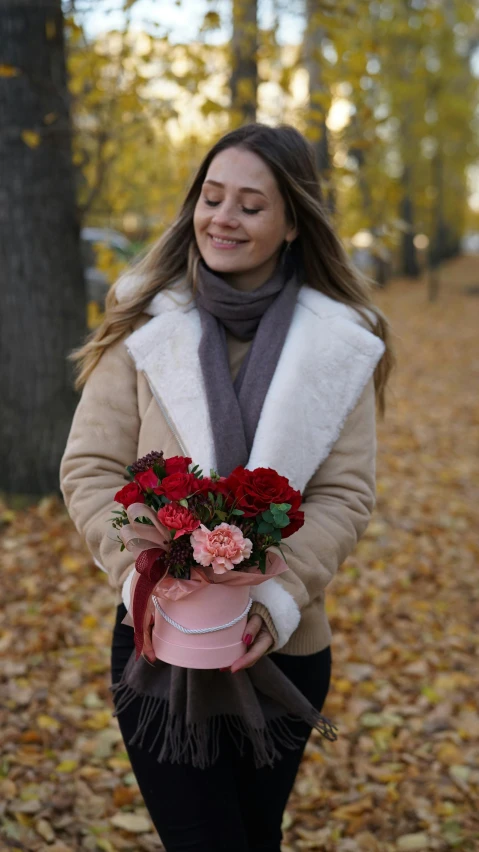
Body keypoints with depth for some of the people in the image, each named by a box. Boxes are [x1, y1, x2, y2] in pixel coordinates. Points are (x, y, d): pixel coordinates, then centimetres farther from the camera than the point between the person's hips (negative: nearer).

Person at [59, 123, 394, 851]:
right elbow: (89, 470, -6)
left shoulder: (341, 344, -4)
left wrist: (278, 600, -21)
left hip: (284, 647, 2)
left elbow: (345, 492, -8)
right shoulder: (144, 325, -4)